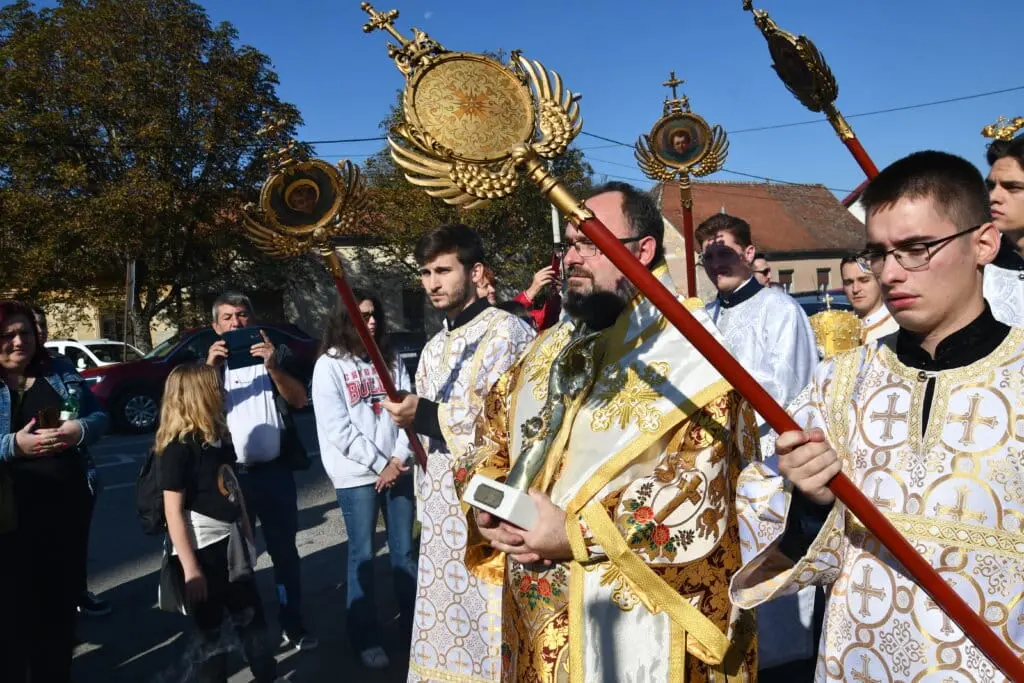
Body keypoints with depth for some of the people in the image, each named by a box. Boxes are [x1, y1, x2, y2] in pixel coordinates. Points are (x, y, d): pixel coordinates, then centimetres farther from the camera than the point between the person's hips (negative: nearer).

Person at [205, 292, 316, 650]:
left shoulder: (277, 354, 5)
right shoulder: (210, 361, 10)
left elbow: (299, 399, -7)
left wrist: (272, 367, -22)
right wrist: (209, 369, -18)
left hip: (274, 471, -1)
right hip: (228, 474, 1)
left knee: (284, 550, 6)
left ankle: (292, 625, 18)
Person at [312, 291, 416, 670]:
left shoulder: (392, 360, 8)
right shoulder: (329, 366, -5)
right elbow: (338, 429, -11)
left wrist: (399, 460, -9)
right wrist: (380, 464, -11)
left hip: (398, 470, 4)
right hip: (356, 476, -4)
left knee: (405, 550, 12)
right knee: (363, 556, 5)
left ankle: (413, 623, 28)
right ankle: (365, 638, 20)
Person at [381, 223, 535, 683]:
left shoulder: (507, 332, -9)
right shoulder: (434, 348, 16)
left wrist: (427, 415, -19)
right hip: (441, 509, 8)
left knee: (487, 625, -2)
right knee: (445, 623, 14)